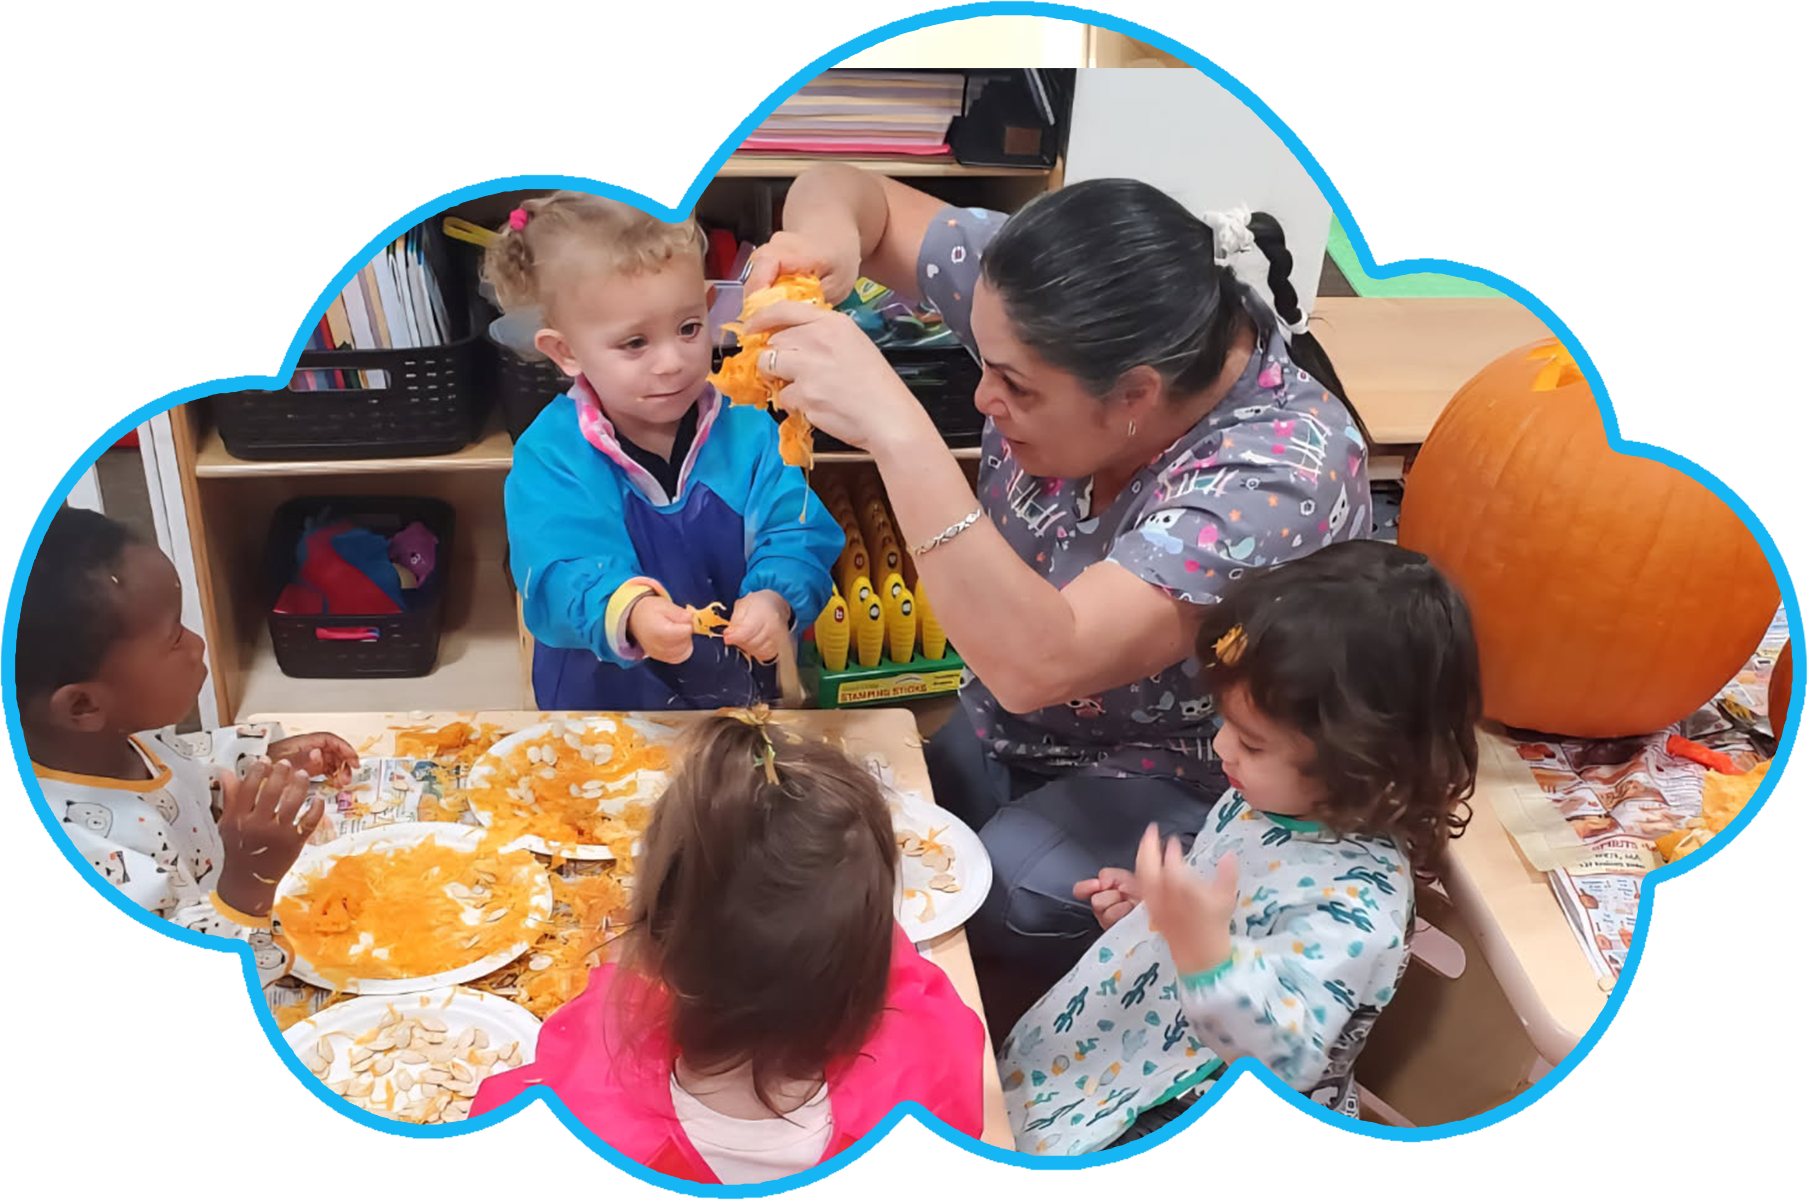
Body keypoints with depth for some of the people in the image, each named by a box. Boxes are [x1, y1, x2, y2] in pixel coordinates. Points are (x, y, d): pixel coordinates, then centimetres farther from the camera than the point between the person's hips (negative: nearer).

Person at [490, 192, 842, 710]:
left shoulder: (746, 431, -4)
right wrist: (631, 613, -45)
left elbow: (795, 536, -10)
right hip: (606, 692, -5)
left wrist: (774, 600, -33)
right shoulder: (549, 457, -12)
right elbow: (561, 576, -24)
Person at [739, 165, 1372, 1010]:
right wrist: (825, 229, -29)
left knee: (978, 908, -29)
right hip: (1006, 735, 6)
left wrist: (894, 428, -48)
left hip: (1179, 784, -6)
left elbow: (1035, 664, -43)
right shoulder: (1055, 315, -16)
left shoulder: (1283, 473, -33)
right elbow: (851, 194, -5)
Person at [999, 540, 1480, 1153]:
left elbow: (1284, 1053, -36)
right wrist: (1149, 902, 1)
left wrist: (1204, 950, -48)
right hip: (1153, 1034, 8)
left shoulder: (1356, 903, -31)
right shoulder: (1269, 798, -5)